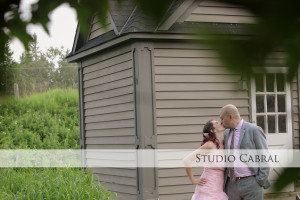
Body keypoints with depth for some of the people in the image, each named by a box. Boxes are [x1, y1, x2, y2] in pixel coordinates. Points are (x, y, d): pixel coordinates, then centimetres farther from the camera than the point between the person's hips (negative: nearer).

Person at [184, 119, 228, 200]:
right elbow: (187, 160, -18)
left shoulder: (224, 146, 5)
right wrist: (193, 180, -8)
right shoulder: (209, 145, -13)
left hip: (219, 191, 6)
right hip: (207, 191, -6)